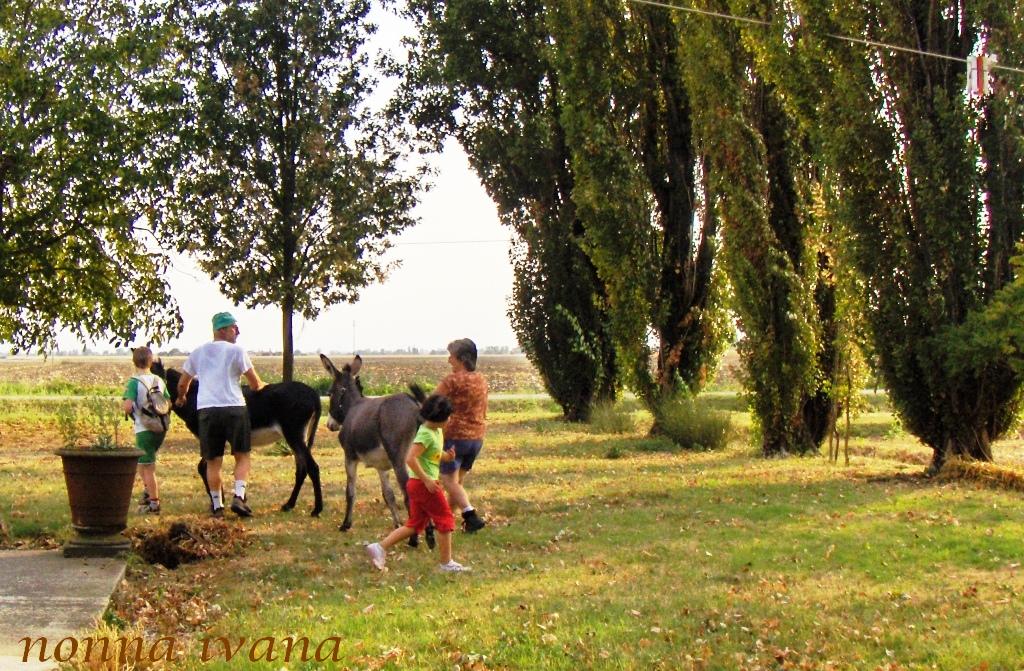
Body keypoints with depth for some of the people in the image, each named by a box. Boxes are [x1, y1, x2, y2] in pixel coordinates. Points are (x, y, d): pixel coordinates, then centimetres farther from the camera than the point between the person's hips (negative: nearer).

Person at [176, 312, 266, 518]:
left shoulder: (198, 352, 12)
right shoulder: (236, 351, -1)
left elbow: (182, 384, 20)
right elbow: (255, 384, 2)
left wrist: (180, 399, 41)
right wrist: (262, 385, 25)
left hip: (206, 409, 3)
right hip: (234, 408, -3)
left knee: (213, 461, 9)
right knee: (242, 456, 7)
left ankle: (217, 505, 11)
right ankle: (239, 497, -10)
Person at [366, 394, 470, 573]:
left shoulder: (437, 431, 10)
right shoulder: (426, 434, -20)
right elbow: (410, 459, -27)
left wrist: (446, 456, 3)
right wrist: (427, 480, -25)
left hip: (417, 484, 10)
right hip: (423, 484, -10)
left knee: (414, 524, 13)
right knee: (445, 520, 2)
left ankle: (379, 547, 10)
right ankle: (447, 563, 12)